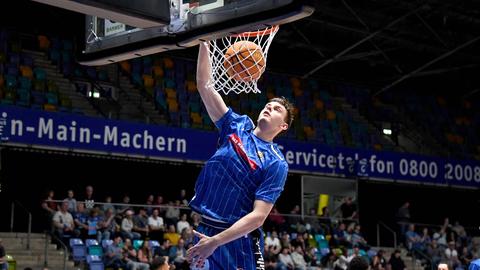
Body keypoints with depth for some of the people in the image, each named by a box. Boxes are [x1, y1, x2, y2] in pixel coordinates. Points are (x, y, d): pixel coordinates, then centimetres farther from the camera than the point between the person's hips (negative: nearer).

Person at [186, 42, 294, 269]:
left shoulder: (276, 164, -7)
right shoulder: (237, 126, 7)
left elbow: (258, 216, -15)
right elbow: (205, 86, 4)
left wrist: (215, 241, -22)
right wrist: (204, 45, -5)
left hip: (239, 240, -4)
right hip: (205, 232, 4)